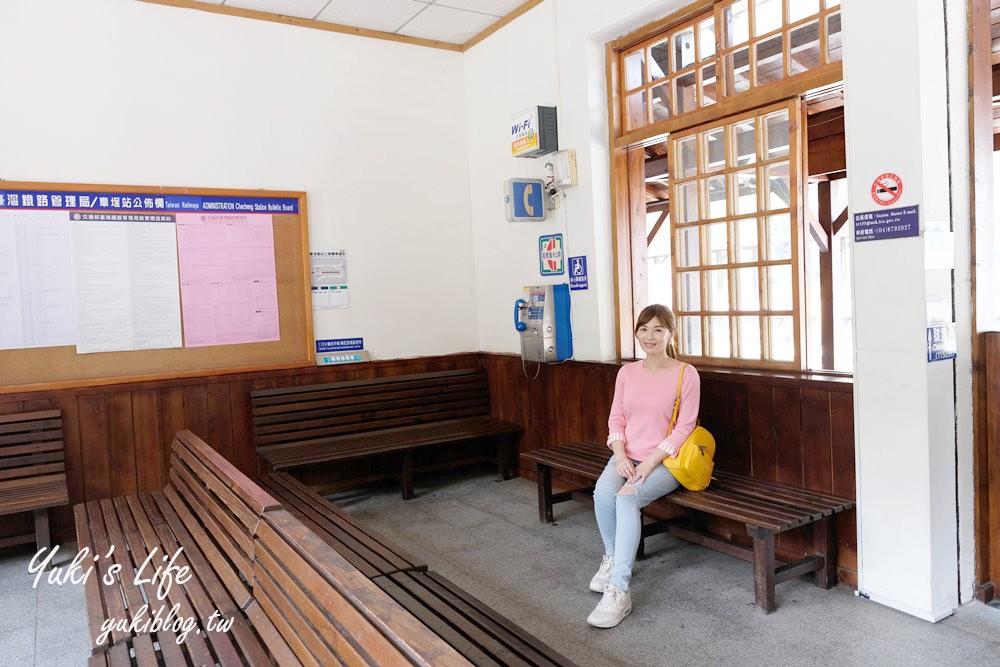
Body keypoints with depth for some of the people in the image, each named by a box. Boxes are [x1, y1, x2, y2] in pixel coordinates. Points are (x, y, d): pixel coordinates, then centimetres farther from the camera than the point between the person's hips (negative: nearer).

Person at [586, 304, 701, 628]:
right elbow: (616, 419, 8)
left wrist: (649, 463, -17)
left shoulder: (686, 374, -6)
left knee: (627, 499, -31)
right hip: (627, 457, 4)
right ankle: (612, 559, -1)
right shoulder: (627, 372, 8)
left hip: (664, 461, -4)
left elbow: (684, 428, -9)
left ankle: (618, 591, -26)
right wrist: (620, 456, -9)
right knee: (603, 492, -27)